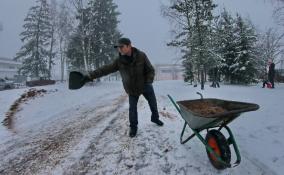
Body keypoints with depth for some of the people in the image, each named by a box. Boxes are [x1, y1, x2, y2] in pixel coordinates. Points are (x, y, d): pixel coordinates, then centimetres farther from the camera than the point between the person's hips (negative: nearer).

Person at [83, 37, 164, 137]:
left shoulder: (141, 56, -20)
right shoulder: (119, 61, -15)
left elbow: (150, 70, -13)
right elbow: (105, 69, -16)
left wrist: (148, 81, -29)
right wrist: (90, 76, -24)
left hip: (145, 86, 0)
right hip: (132, 89, 0)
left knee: (153, 103, 16)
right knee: (132, 108, 1)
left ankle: (155, 118, 45)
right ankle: (133, 127, 24)